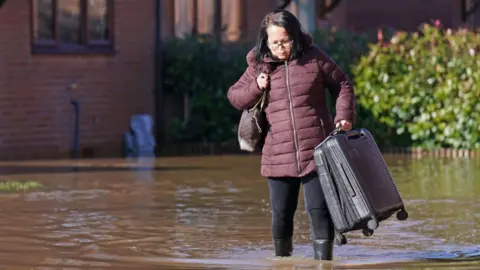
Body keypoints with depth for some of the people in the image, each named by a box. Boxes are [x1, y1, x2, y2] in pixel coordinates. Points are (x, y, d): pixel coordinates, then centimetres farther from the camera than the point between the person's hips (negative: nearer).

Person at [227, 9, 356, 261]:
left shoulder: (314, 58, 0)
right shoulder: (259, 66, 5)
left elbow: (342, 86, 10)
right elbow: (234, 96, 14)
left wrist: (344, 115, -5)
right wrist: (255, 88, -5)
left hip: (316, 153, -2)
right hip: (278, 156, 2)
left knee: (319, 210, -8)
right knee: (281, 213, 8)